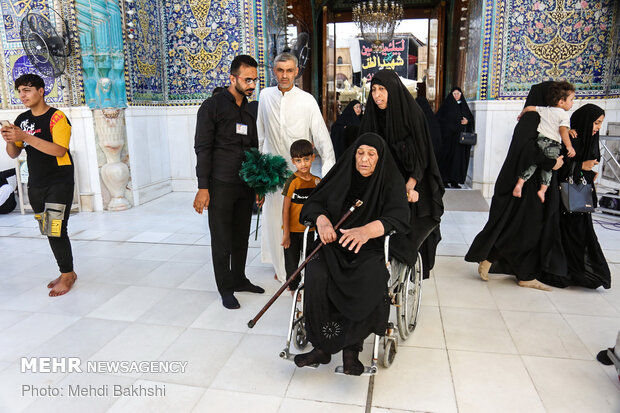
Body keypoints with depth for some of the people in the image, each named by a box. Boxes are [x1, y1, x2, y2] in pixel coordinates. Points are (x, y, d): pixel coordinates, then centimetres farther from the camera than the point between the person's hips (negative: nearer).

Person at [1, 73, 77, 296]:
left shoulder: (56, 117, -10)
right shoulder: (22, 119, 10)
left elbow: (59, 150, -23)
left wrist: (25, 137, -25)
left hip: (59, 183, -7)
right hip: (36, 184, 7)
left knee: (56, 229, -9)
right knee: (50, 231, 10)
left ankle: (67, 274, 6)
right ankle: (67, 273, 22)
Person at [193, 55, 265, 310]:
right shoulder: (212, 106, -6)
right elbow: (202, 148, -9)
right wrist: (203, 187, -14)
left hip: (246, 184, 6)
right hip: (221, 185, -6)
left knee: (242, 236, 15)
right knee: (222, 239, 3)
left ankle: (239, 279, 31)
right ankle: (226, 288, 17)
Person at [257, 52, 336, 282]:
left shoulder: (307, 100, -3)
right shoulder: (265, 96, 5)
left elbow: (322, 137, -5)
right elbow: (260, 134, 13)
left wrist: (330, 172, -14)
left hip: (299, 169, -2)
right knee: (275, 218, 7)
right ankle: (281, 265, 26)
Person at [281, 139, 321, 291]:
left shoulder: (317, 181, 1)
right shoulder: (292, 182, -14)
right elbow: (285, 209, -13)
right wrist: (286, 234, -14)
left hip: (309, 229, 4)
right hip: (292, 230, -4)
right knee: (292, 261, 10)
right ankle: (293, 287, 30)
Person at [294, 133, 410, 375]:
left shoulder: (390, 181, 1)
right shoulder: (342, 175, 9)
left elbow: (399, 216, -16)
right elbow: (313, 202, 8)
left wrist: (367, 230, -36)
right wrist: (322, 219, -17)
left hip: (371, 248, -2)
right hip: (334, 245, 2)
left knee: (371, 283, -34)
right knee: (316, 277, -29)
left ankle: (351, 347, -15)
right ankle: (322, 347, -13)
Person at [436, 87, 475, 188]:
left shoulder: (463, 105, 14)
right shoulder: (446, 105, 0)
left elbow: (471, 118, 18)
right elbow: (438, 118, -5)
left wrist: (467, 121, -4)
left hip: (460, 136, 4)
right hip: (448, 135, -4)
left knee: (458, 157, 2)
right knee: (447, 157, -4)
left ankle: (455, 181, 7)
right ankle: (444, 180, 3)